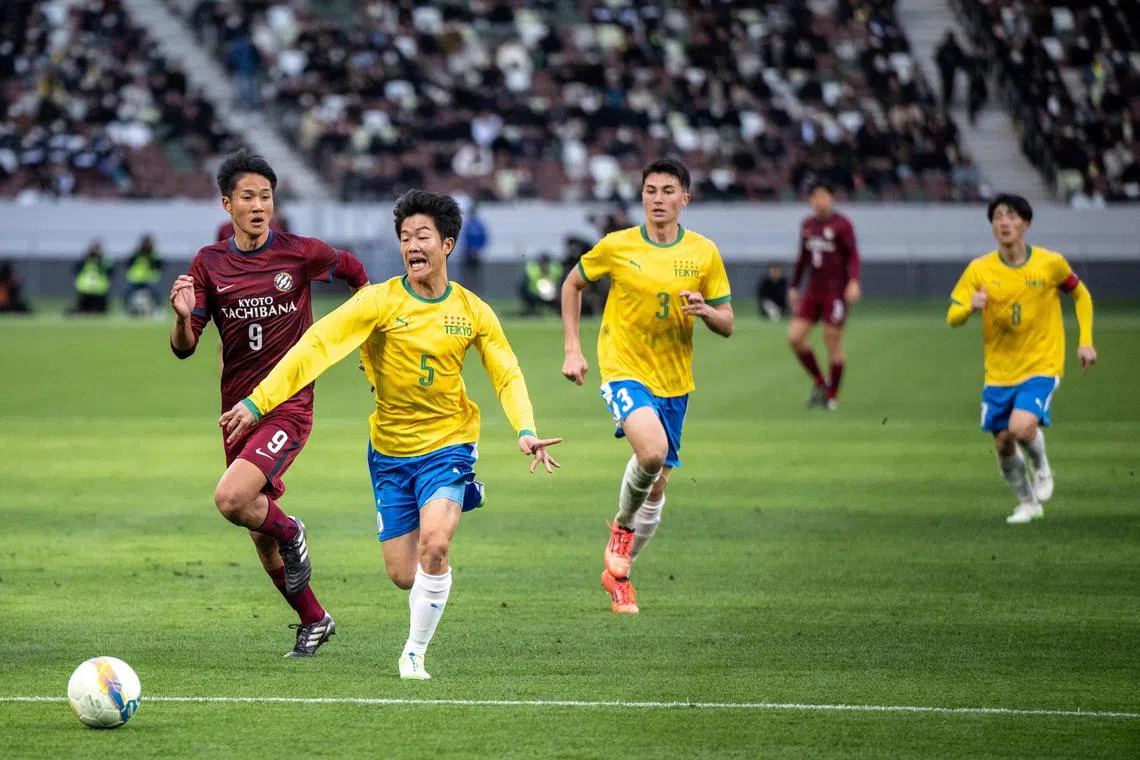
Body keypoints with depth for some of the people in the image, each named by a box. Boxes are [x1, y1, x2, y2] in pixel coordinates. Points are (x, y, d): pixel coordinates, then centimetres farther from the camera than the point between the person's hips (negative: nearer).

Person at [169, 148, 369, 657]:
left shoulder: (300, 253, -5)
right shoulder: (209, 264, 2)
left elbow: (354, 272, 16)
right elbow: (183, 349, 0)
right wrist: (183, 316, -21)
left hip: (289, 406, -4)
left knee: (231, 499, -27)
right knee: (261, 538, 12)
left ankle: (290, 532, 5)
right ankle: (313, 621, 32)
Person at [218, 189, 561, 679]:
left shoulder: (473, 312, -4)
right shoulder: (380, 302, -11)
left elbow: (507, 376, 5)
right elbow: (317, 346, -18)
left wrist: (526, 431, -12)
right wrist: (257, 401, -25)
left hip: (447, 445, -1)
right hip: (390, 452, 1)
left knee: (434, 544, -25)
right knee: (403, 575, 3)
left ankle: (415, 652, -7)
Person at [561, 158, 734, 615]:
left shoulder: (704, 253, -1)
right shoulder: (617, 246, -6)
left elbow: (727, 325, 4)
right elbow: (572, 285, 10)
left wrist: (705, 310, -19)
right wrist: (572, 350, 3)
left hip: (674, 382, 4)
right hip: (623, 371, -4)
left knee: (657, 487, 10)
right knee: (652, 449, -31)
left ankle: (618, 572, 30)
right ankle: (622, 526, -2)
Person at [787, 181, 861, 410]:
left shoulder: (842, 224, -7)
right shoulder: (807, 225, 11)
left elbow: (853, 254, -12)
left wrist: (854, 281, -26)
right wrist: (794, 287, 22)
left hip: (836, 291, -6)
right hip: (814, 291, 6)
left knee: (833, 342, -3)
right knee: (795, 336, -4)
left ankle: (832, 395, 10)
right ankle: (819, 383, 14)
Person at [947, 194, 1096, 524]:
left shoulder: (1050, 263, -7)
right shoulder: (980, 270, -6)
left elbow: (1081, 295, 10)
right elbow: (952, 317, -9)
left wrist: (1085, 341, 1)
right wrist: (970, 306, -32)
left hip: (1041, 366, -3)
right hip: (999, 371, 3)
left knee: (1022, 427, -26)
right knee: (1003, 444, 5)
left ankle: (1042, 468, 8)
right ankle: (1028, 503, 31)